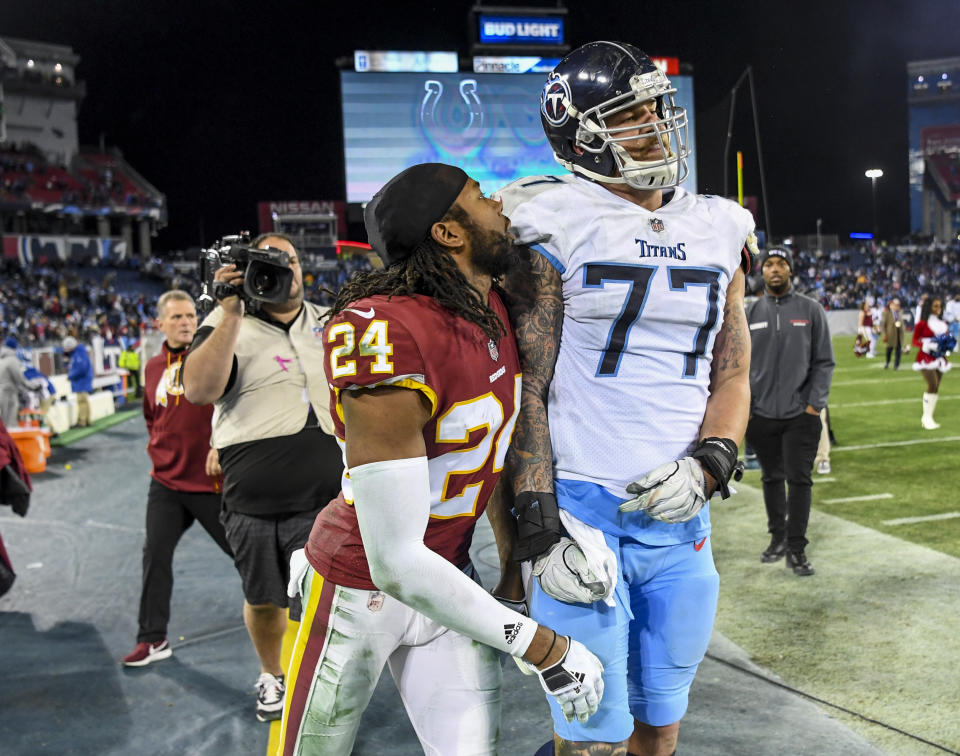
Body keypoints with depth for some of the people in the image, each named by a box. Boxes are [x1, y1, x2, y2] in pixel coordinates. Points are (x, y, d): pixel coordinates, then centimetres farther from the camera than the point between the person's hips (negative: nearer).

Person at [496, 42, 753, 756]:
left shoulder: (718, 232, 9)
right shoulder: (556, 227, -6)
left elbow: (732, 374, 11)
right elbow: (527, 383, -8)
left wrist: (708, 463, -7)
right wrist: (539, 521, -13)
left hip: (680, 512, 5)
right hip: (582, 511, -5)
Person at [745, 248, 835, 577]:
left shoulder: (811, 309, 2)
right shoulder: (749, 314, 6)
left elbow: (824, 361, 1)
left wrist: (815, 404, -7)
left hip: (801, 414, -2)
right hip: (761, 414, 2)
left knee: (799, 479, -2)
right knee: (772, 478, 11)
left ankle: (796, 549, 6)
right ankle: (778, 537, 27)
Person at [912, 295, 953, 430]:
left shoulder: (942, 324, 12)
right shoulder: (922, 324, -7)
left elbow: (947, 337, 22)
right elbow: (915, 341, -7)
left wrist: (948, 345, -1)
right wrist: (928, 345, -23)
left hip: (939, 358, 7)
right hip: (926, 358, -7)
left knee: (936, 388, 6)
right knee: (932, 385, -18)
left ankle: (928, 418, 14)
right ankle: (927, 417, -11)